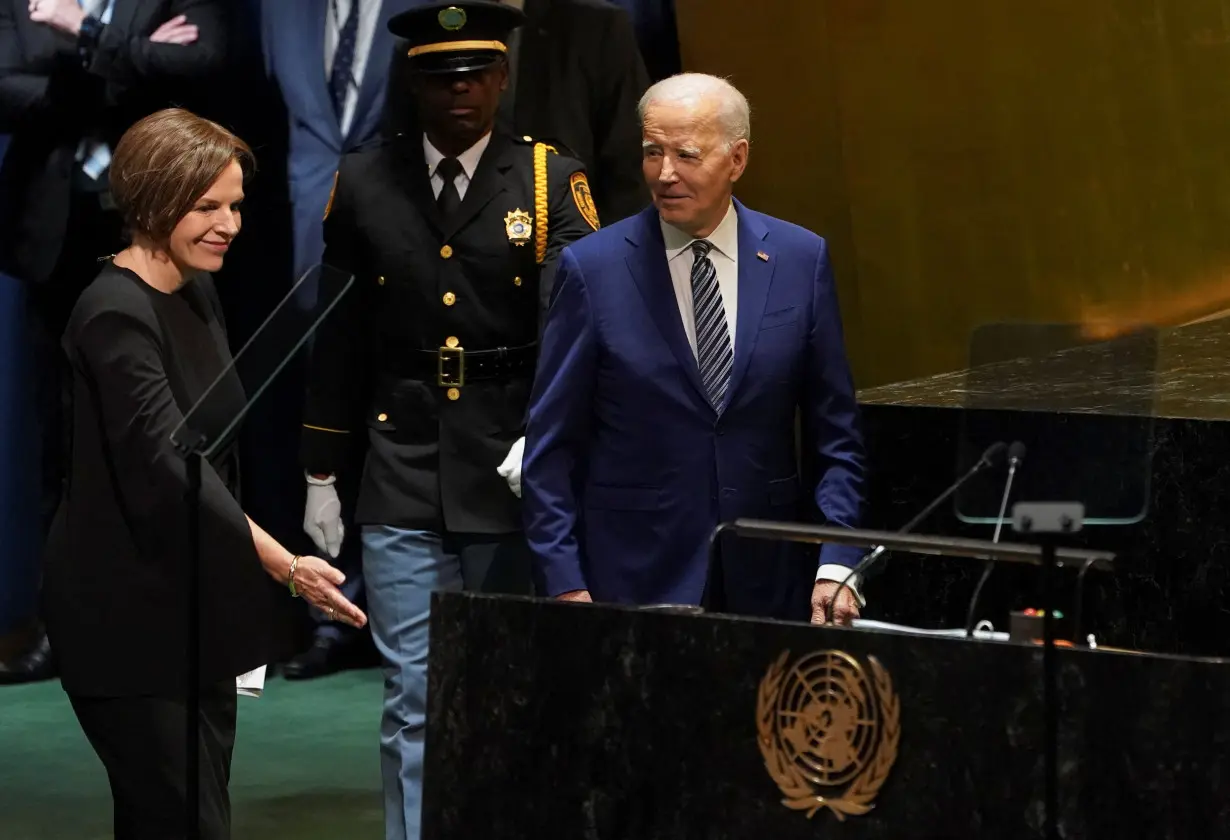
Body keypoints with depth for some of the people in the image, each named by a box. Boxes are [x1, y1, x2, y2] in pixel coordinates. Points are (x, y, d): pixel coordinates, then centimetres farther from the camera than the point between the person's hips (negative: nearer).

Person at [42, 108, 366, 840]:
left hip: (195, 604, 9)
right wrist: (285, 567, -35)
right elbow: (166, 467, -28)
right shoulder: (116, 315, -18)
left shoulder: (198, 295, 10)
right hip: (130, 614, -8)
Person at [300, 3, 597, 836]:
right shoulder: (364, 184, 5)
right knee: (415, 700, -2)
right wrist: (322, 474, 11)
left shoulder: (553, 184, -2)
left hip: (515, 485, -1)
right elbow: (336, 336, 11)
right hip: (403, 487, 1)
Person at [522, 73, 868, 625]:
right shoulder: (592, 269, -3)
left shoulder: (801, 260, 3)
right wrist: (565, 584, -8)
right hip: (634, 583, -2)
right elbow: (552, 449, -1)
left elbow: (835, 437, 7)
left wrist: (836, 565, -3)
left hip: (767, 583, 2)